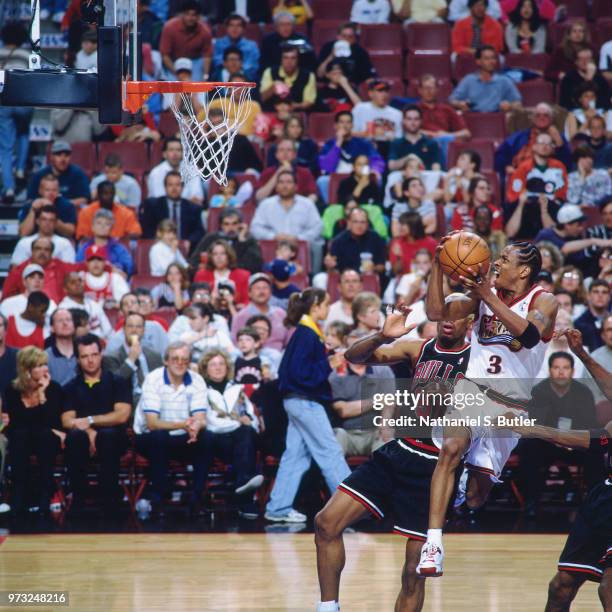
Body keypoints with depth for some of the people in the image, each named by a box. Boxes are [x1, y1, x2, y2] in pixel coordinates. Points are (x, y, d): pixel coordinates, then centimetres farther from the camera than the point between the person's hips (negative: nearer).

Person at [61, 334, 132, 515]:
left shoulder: (116, 383, 9)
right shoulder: (71, 388, 13)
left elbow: (122, 415, -4)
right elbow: (67, 421, 1)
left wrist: (90, 420, -11)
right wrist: (89, 432, -18)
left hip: (113, 439, -1)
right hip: (83, 441, 1)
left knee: (108, 434, -37)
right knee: (75, 435, -34)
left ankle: (110, 499, -32)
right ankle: (77, 498, -29)